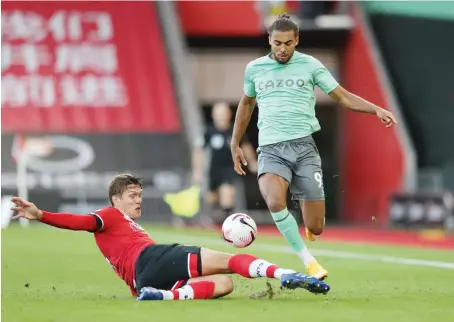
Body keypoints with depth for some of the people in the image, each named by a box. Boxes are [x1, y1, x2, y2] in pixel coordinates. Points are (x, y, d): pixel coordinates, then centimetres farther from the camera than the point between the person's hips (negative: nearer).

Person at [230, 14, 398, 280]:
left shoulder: (310, 65, 6)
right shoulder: (254, 69, 11)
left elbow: (343, 96, 7)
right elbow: (246, 104, 28)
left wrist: (377, 109, -8)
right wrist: (235, 144, 30)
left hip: (303, 146, 0)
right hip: (271, 149, 0)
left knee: (315, 228, -5)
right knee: (275, 202, -33)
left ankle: (310, 222, 36)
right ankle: (308, 261, -16)